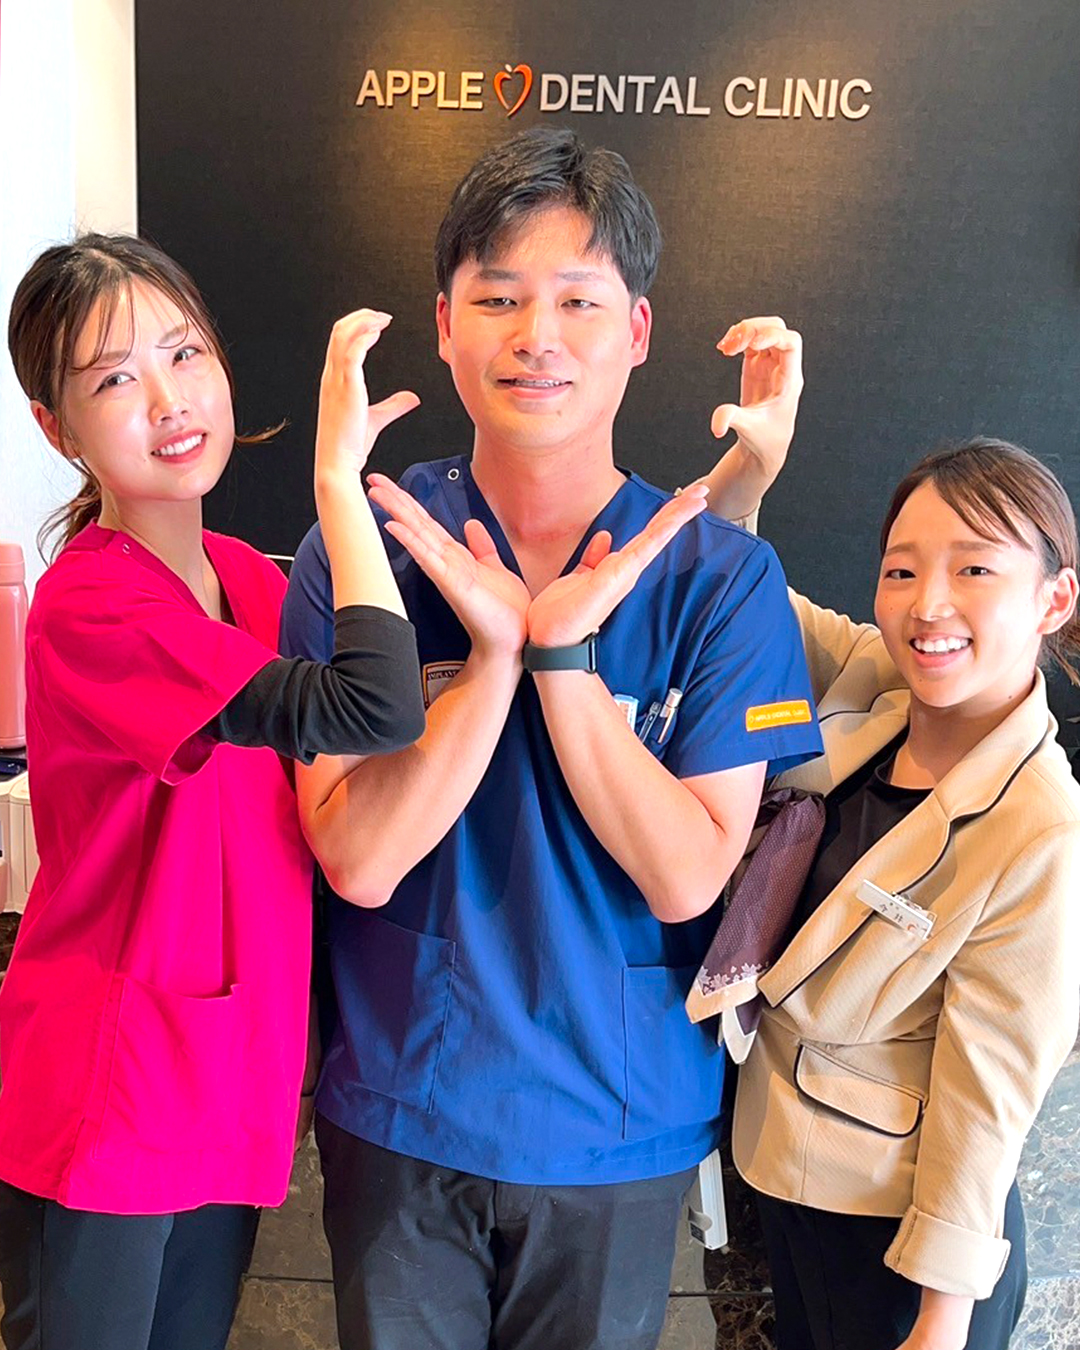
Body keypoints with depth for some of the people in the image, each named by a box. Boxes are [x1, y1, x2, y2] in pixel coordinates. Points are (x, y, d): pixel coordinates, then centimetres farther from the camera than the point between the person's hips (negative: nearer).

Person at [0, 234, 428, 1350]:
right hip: (102, 1117, -7)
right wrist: (337, 473, -27)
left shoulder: (251, 578, 2)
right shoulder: (90, 610, -24)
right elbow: (375, 711, -36)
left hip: (229, 1092, 7)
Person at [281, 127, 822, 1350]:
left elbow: (685, 877, -17)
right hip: (395, 1115, 1)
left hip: (621, 1124, 0)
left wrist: (561, 652, -25)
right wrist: (498, 652, -27)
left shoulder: (719, 576, -13)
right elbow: (359, 858, -16)